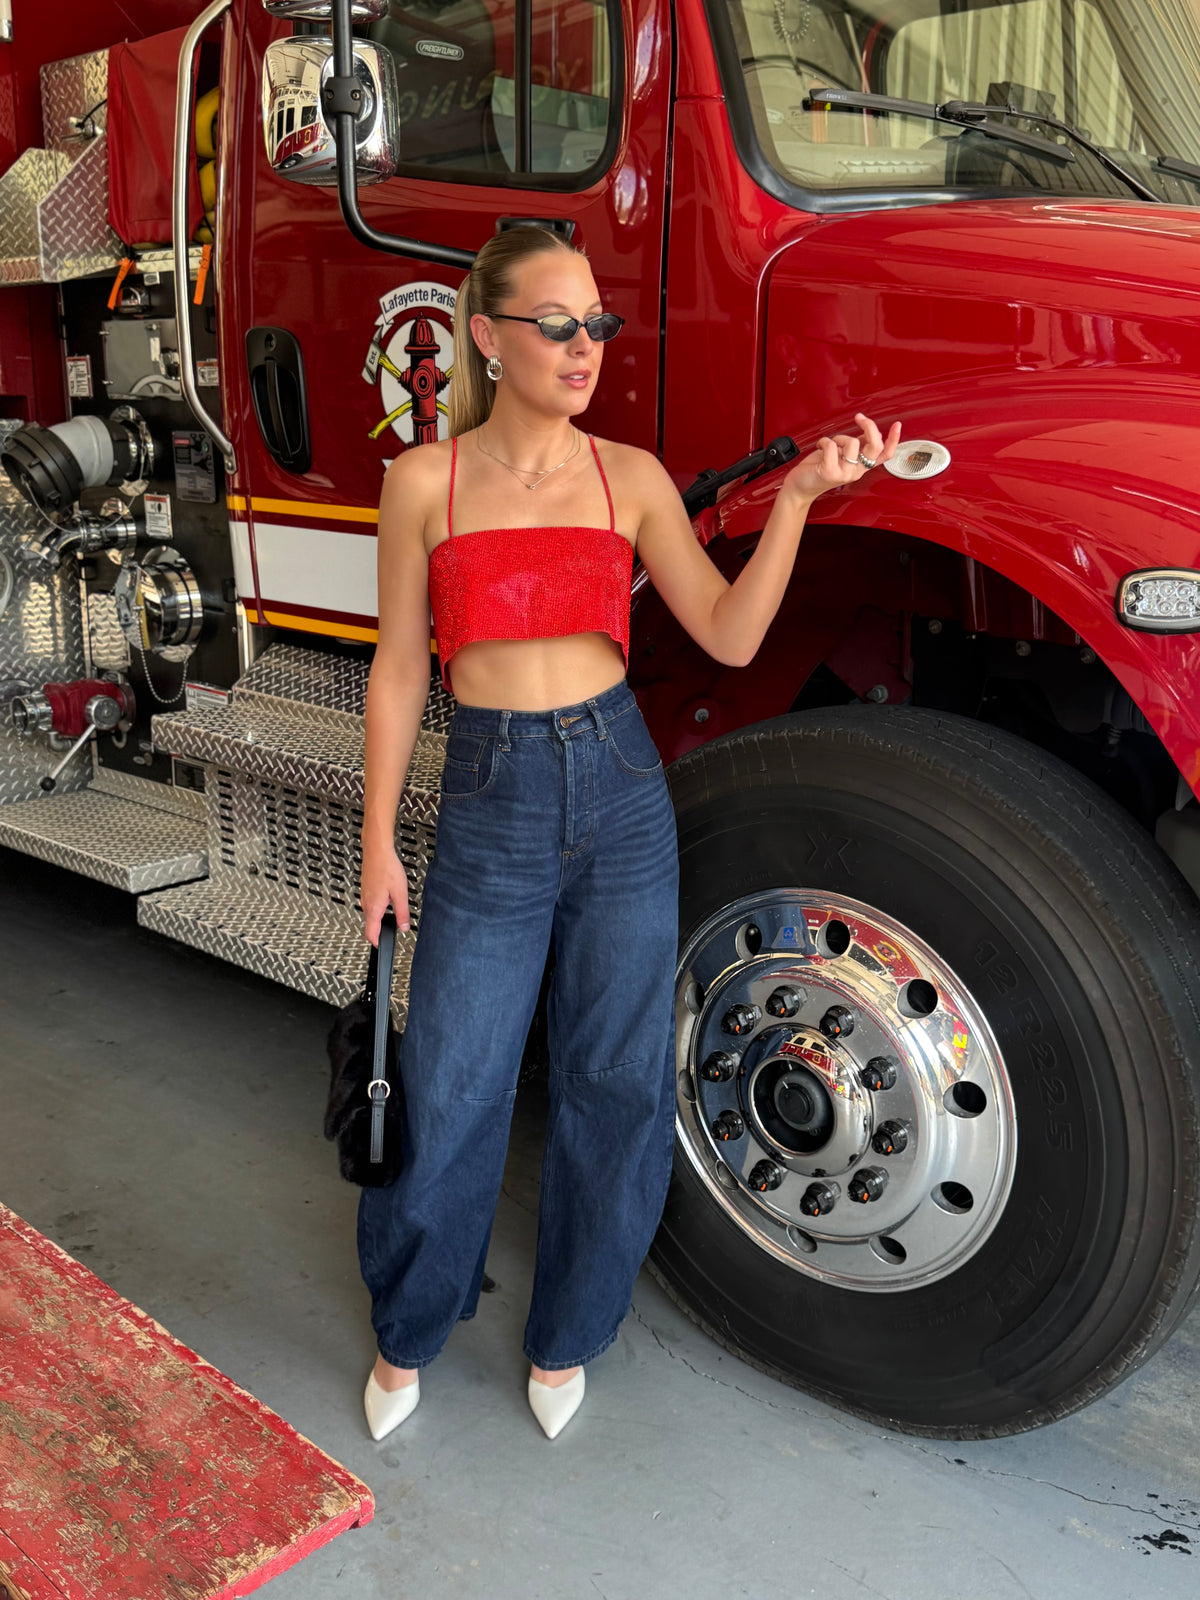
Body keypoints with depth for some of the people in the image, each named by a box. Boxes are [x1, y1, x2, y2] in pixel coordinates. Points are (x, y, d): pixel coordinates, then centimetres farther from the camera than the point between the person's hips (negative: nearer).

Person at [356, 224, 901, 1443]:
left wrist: (799, 492, -13)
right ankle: (405, 1336, 31)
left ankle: (563, 1338, 32)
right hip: (490, 803, -2)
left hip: (620, 793, 2)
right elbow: (399, 670, 2)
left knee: (616, 1086, 9)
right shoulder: (427, 482, -1)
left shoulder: (630, 475, 3)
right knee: (447, 1092, 4)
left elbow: (729, 635, -3)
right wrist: (378, 841, 1)